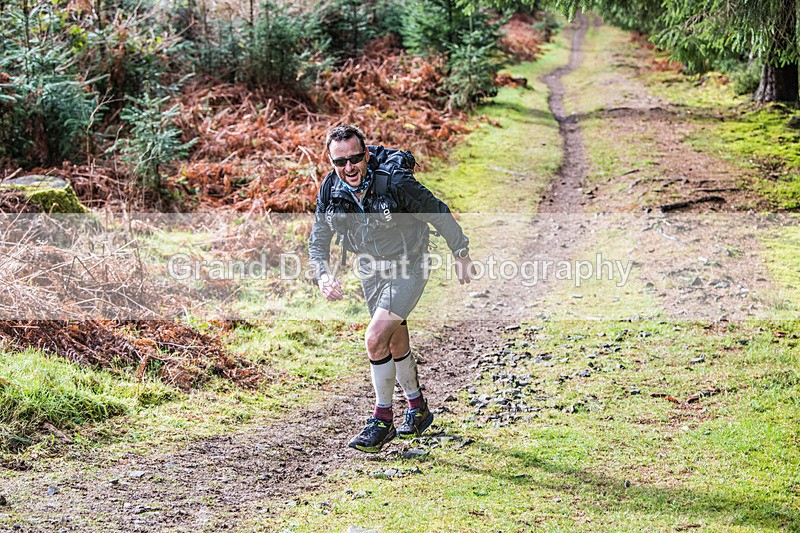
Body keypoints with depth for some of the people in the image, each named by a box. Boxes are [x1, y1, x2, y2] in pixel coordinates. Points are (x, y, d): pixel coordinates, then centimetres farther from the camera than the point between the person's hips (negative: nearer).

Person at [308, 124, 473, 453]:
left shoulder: (395, 183, -29)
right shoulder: (331, 190, -15)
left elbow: (439, 214, -15)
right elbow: (318, 239, -4)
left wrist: (461, 253, -3)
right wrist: (323, 274, -23)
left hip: (408, 268, -6)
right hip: (371, 271, 6)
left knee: (376, 339, -19)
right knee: (396, 342, 19)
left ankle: (382, 420, -4)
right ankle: (417, 410, 40)